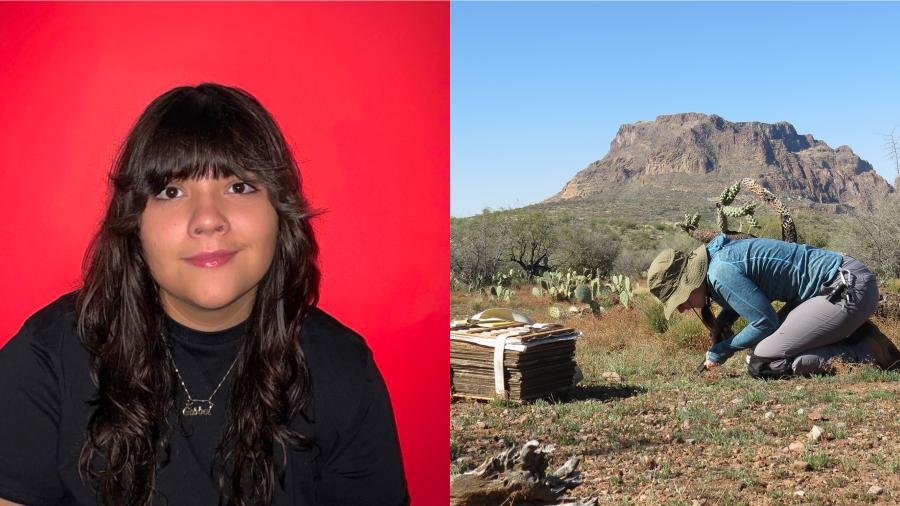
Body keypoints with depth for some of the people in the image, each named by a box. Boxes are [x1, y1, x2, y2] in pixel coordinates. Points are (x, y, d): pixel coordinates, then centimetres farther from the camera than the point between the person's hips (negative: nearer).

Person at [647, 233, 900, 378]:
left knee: (760, 364, -15)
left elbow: (765, 321, -15)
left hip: (851, 290, -10)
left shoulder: (720, 272, -20)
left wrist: (722, 351, -3)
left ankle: (865, 353, -8)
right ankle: (857, 337, 13)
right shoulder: (717, 255, 9)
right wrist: (722, 322, 7)